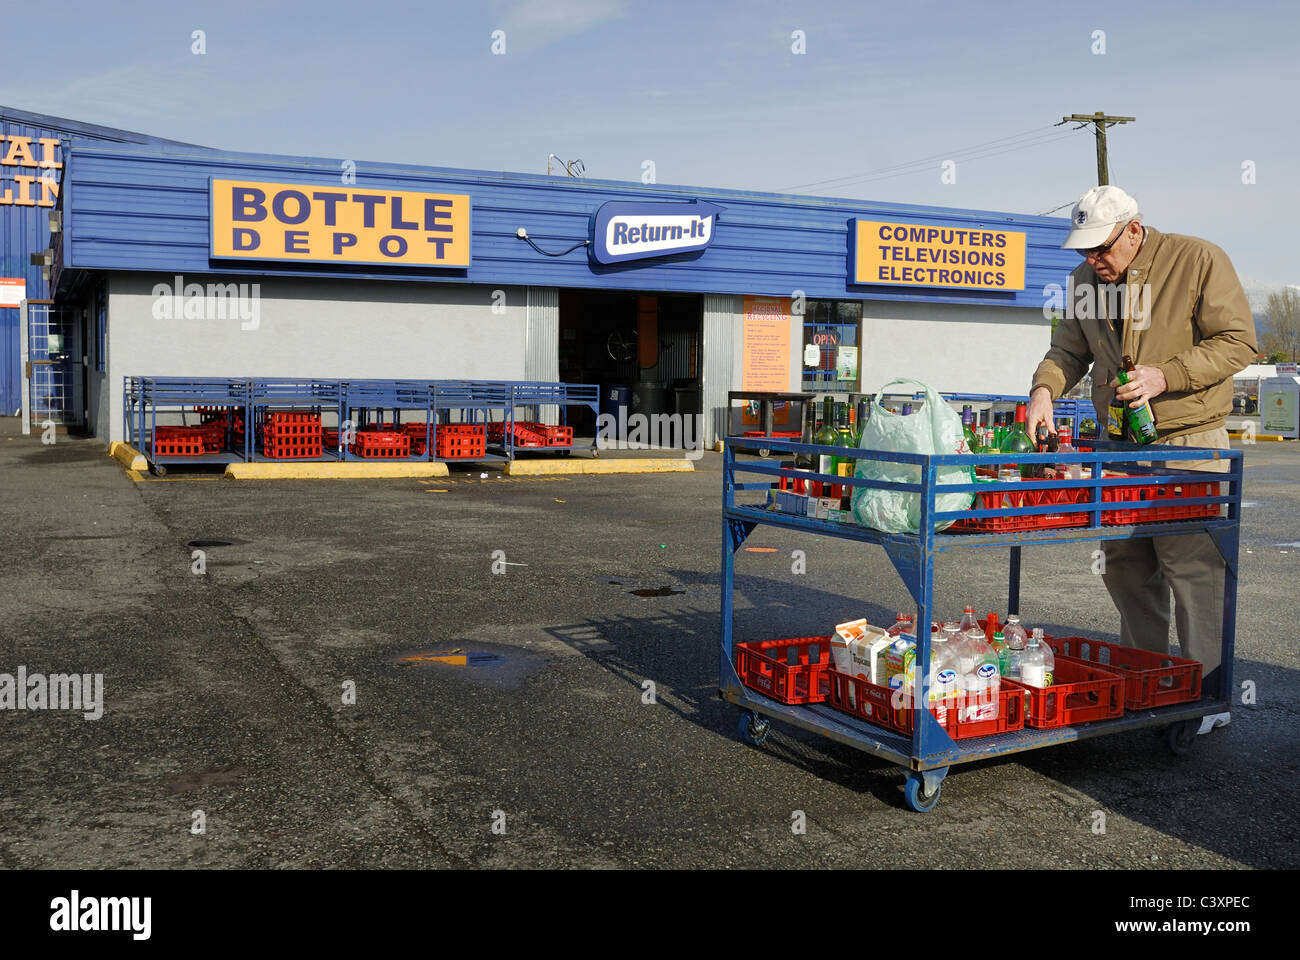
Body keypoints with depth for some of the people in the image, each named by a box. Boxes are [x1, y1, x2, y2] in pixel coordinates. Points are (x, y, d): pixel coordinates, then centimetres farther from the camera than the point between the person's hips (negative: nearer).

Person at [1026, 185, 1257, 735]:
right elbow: (1069, 351, 13)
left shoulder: (1200, 261, -8)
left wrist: (1164, 375, -21)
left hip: (1189, 444, -6)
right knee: (1125, 567, 10)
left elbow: (1238, 342, -10)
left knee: (1192, 569, -6)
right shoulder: (1086, 279, 9)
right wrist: (1044, 388, -8)